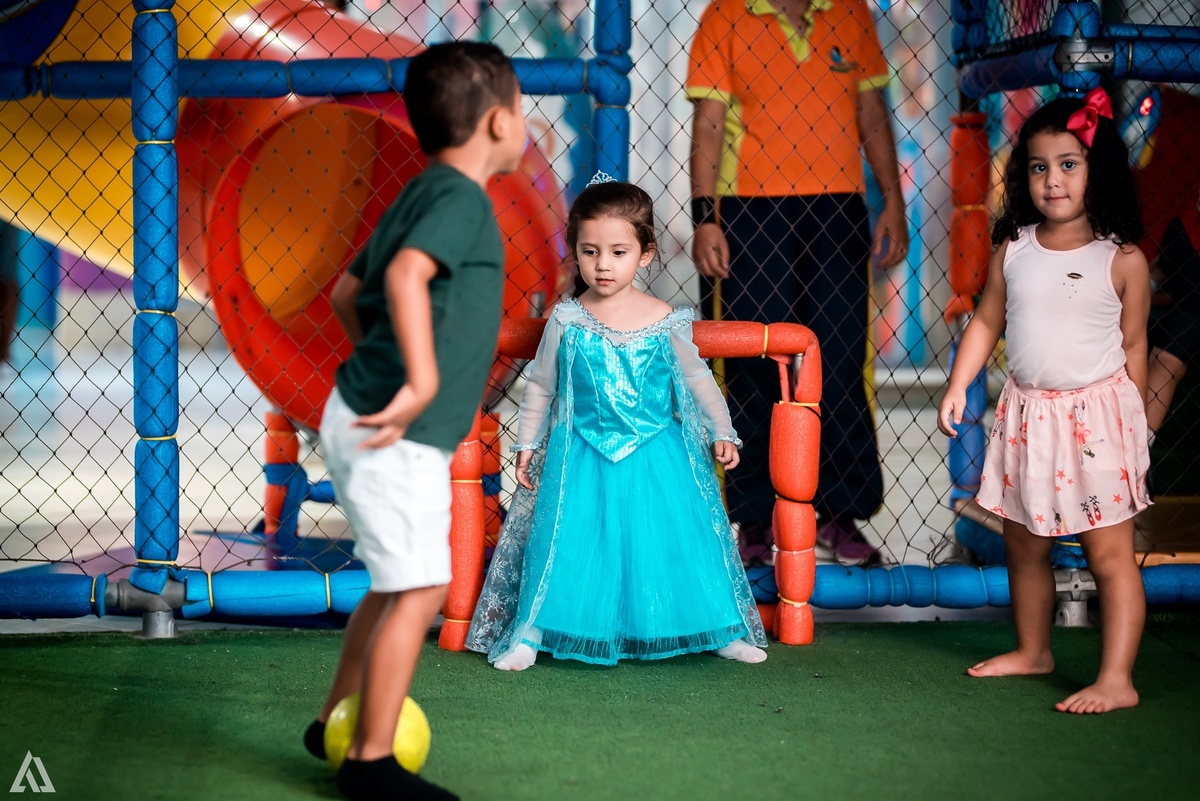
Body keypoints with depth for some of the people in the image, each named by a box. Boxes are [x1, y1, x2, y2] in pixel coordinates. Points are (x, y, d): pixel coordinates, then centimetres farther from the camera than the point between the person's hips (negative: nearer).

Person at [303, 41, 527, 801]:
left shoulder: (419, 196, 15)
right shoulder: (462, 198, -15)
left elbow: (346, 292, 23)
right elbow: (406, 274, -33)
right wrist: (423, 381, -36)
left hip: (373, 419, 10)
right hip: (395, 436, -10)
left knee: (396, 582, 20)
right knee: (420, 589, -5)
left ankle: (337, 724, 31)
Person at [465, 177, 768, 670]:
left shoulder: (665, 322, -4)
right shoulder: (567, 321, -6)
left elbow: (697, 379, 9)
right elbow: (540, 386, 5)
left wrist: (722, 432, 9)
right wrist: (526, 445, 5)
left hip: (657, 459, 1)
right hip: (582, 459, -1)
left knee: (677, 538, 2)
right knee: (566, 544, -5)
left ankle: (724, 630, 16)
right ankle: (527, 634, 5)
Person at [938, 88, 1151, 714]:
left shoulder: (1122, 260, -8)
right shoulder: (1013, 250, 3)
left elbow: (1133, 346, -1)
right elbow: (987, 321, 12)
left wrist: (1135, 421, 2)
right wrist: (957, 387, 5)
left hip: (1096, 415, -5)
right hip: (1026, 412, 5)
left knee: (1109, 552, -6)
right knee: (1024, 545, 17)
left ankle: (1117, 678, -6)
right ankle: (1032, 650, 35)